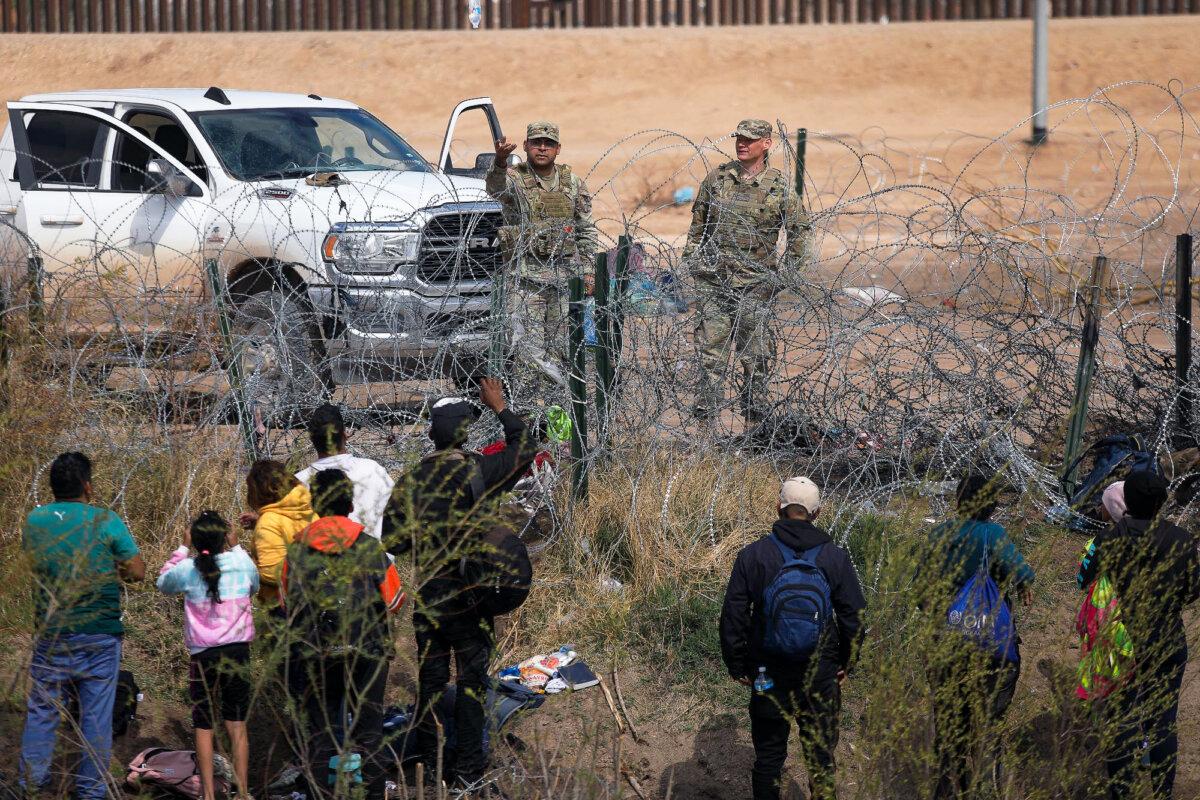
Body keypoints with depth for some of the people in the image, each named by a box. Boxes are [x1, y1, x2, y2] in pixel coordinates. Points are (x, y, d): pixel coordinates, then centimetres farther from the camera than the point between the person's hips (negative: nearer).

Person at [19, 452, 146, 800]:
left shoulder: (34, 521, 0)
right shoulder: (106, 522, -10)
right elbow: (137, 571, -6)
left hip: (50, 635, 3)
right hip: (99, 637, -2)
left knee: (41, 708, 13)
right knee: (96, 713, 6)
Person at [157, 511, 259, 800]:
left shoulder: (187, 569, -8)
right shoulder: (242, 564, -4)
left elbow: (163, 583, 14)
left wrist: (183, 548, 15)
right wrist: (236, 547, 21)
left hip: (203, 657, -1)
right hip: (238, 653, 1)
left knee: (204, 727, 7)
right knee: (237, 725, 8)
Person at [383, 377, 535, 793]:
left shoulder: (411, 481, -2)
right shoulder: (477, 470, -12)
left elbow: (391, 540, -1)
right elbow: (524, 448, 2)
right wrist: (500, 408, 11)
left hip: (427, 597, 3)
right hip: (469, 593, -3)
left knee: (430, 679, 13)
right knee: (471, 679, 5)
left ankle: (427, 764, 20)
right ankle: (468, 769, 6)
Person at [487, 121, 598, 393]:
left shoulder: (573, 183, 11)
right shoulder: (515, 178, -2)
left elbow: (586, 231, 16)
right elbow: (496, 187, -27)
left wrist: (587, 271, 9)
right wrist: (500, 162, -49)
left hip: (564, 275, 4)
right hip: (526, 275, -4)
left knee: (560, 348, 7)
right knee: (529, 348, -12)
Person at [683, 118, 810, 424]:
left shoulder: (779, 187, -2)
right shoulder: (717, 177, 6)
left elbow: (799, 232, 4)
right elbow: (698, 220, 17)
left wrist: (783, 272, 0)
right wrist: (691, 258, 12)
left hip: (754, 284, -2)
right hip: (712, 279, 2)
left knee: (754, 352, 3)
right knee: (709, 348, 1)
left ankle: (754, 414, 12)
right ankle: (705, 413, 5)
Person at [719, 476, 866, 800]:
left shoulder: (752, 555, -5)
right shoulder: (835, 557, -4)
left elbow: (732, 616, -3)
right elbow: (855, 616, 1)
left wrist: (737, 665, 7)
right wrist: (846, 662, 14)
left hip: (769, 675, 0)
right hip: (821, 676, 0)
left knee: (769, 754, 9)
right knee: (821, 756, 9)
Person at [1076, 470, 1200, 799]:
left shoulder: (1109, 539, -12)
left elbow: (1085, 580, -6)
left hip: (1121, 644, -1)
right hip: (1168, 644, 1)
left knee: (1119, 722, 6)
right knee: (1163, 721, 10)